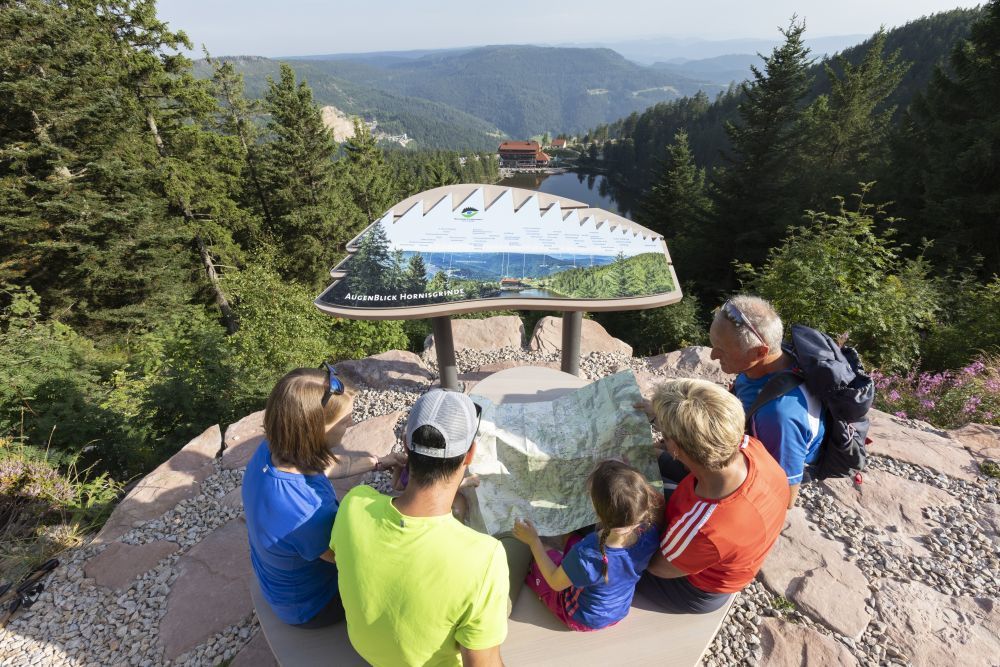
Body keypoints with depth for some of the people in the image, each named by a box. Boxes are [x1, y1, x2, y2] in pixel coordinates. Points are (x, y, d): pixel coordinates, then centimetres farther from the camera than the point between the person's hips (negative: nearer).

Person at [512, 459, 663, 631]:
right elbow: (659, 502, -7)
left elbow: (555, 583, -21)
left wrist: (533, 541, -12)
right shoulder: (649, 532, -33)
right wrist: (639, 485, -20)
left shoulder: (585, 556, -44)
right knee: (574, 539, 19)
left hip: (582, 620, -4)